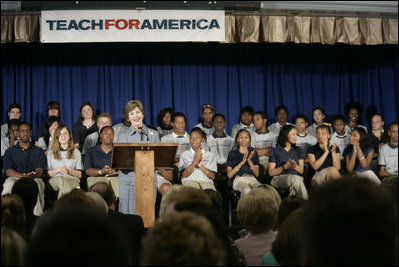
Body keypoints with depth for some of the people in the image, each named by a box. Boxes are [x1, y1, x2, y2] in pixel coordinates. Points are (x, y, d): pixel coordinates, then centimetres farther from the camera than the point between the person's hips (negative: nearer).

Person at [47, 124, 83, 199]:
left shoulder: (76, 152, 24)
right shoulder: (51, 153, 24)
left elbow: (80, 175, 17)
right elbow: (47, 174, 13)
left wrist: (72, 171, -5)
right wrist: (58, 170, -6)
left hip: (72, 179, 0)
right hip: (55, 180, 0)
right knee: (61, 179, -39)